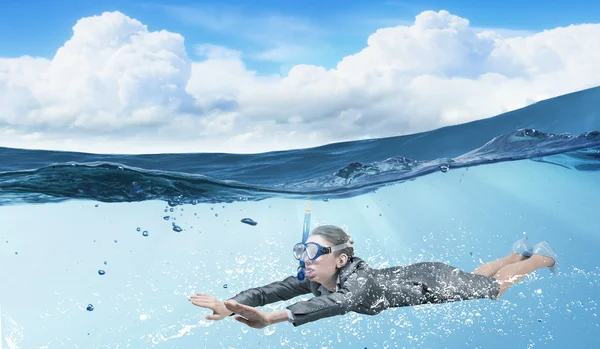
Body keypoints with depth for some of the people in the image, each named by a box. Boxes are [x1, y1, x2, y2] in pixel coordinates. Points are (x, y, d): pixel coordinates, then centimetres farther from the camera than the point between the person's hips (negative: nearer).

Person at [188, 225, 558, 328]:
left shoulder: (357, 279, -43)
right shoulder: (313, 279, -23)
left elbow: (337, 303, -64)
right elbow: (273, 289, -31)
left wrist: (271, 318, -77)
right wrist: (230, 305, -49)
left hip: (434, 282, -6)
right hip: (412, 275, 6)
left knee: (494, 286, 18)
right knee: (475, 276, 30)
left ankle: (542, 256, 42)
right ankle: (518, 252, 55)